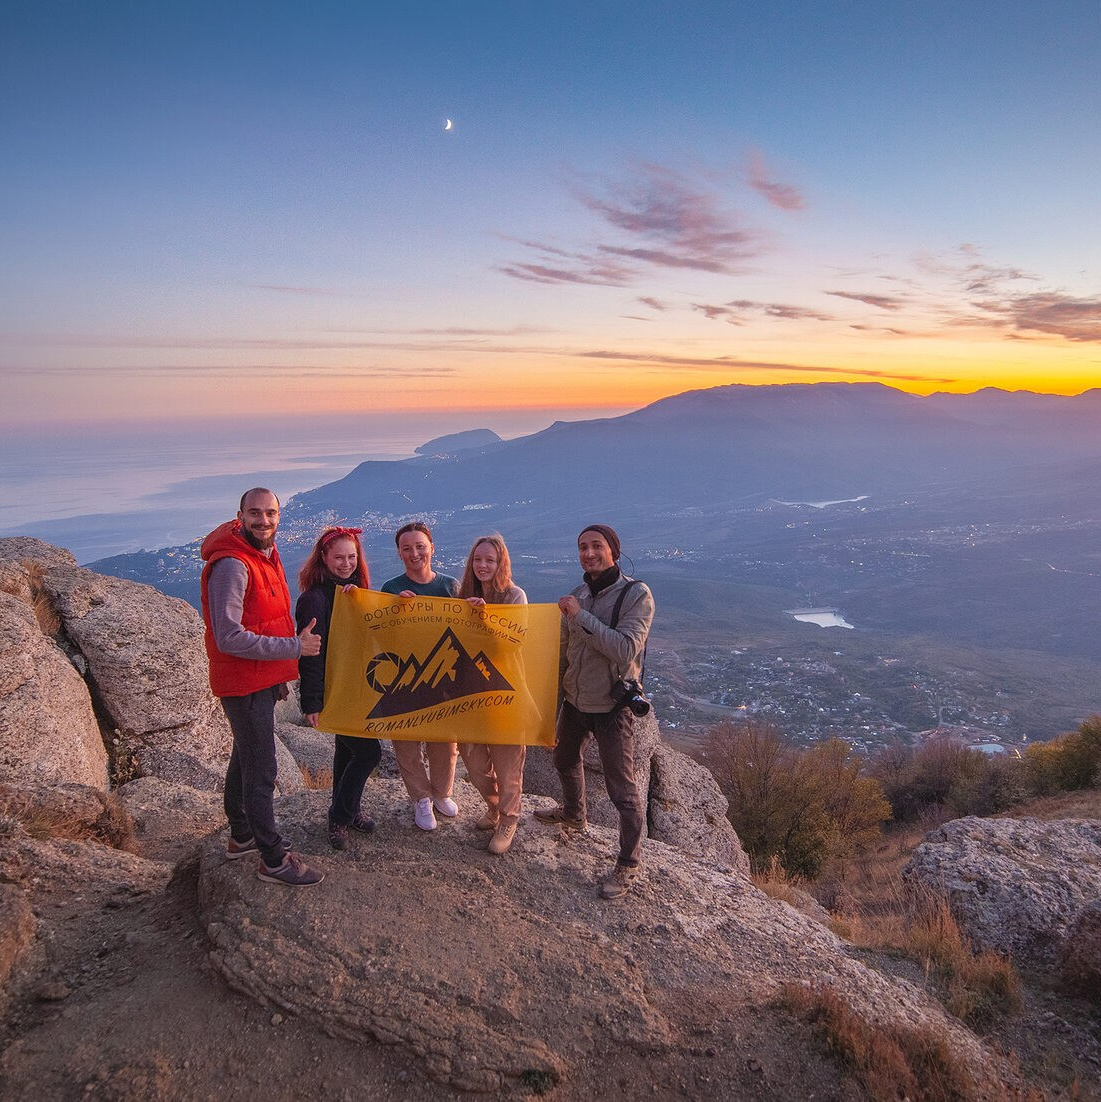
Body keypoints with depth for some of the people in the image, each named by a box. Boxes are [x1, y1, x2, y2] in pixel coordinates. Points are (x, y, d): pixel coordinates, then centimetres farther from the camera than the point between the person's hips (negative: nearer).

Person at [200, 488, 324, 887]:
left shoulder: (266, 553, 8)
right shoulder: (231, 565, -23)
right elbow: (229, 638, -28)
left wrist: (278, 677, 19)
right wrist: (294, 647, -24)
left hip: (264, 679, 10)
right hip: (244, 683, -10)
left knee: (245, 759, 23)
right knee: (261, 771, -1)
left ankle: (242, 836, 39)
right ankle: (274, 860, 11)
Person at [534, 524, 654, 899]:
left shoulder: (636, 595, -17)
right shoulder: (576, 596, 2)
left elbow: (625, 651, -28)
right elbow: (564, 653, 10)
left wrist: (582, 616, -28)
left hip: (612, 707, -7)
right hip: (574, 700, 7)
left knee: (622, 790, 1)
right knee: (565, 759, 28)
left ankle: (628, 864, 20)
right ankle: (573, 814, 56)